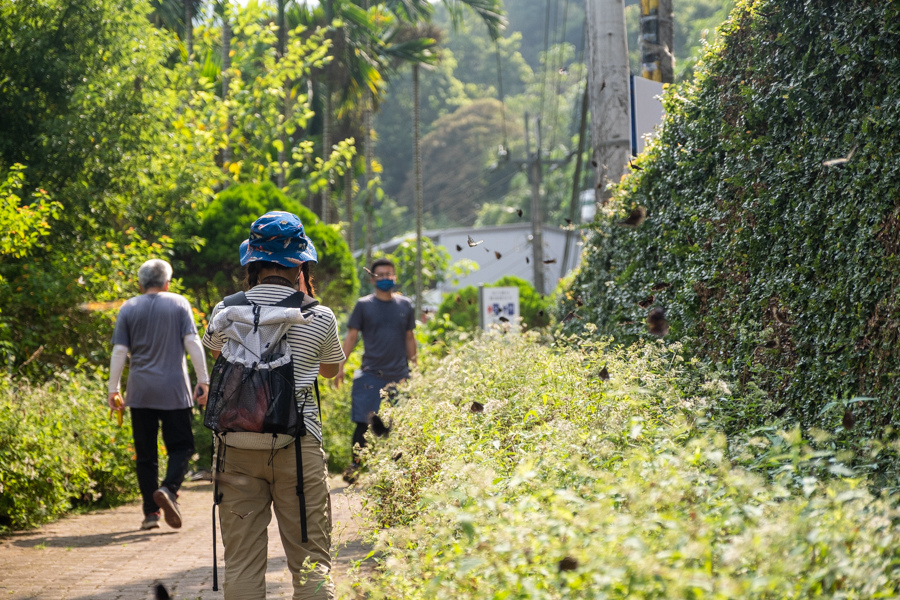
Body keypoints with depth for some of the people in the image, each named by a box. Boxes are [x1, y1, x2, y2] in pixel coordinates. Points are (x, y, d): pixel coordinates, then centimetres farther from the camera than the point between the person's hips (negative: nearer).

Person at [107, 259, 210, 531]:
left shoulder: (129, 309, 7)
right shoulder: (179, 304, 4)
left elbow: (119, 351, 2)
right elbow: (192, 342, -4)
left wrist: (113, 389, 6)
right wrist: (203, 380, -2)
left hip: (140, 393, 2)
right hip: (174, 390, -2)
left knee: (145, 453, 7)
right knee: (181, 446, 6)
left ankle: (151, 512, 4)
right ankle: (169, 489, -21)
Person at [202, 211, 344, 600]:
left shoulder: (225, 313, 1)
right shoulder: (319, 318, -3)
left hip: (236, 445, 2)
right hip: (296, 446, -2)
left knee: (241, 563, 6)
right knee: (311, 560, 3)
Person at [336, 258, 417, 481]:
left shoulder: (405, 305, 10)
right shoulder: (363, 305, 3)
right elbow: (351, 336, 3)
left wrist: (413, 366, 15)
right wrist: (340, 365, -4)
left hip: (399, 375, 2)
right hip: (371, 374, -2)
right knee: (363, 423, -5)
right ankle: (354, 465, 7)